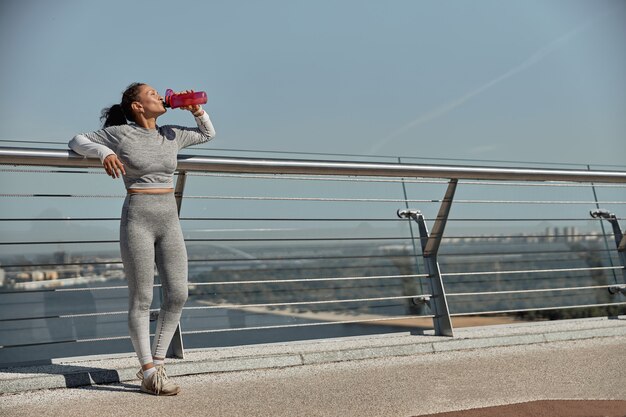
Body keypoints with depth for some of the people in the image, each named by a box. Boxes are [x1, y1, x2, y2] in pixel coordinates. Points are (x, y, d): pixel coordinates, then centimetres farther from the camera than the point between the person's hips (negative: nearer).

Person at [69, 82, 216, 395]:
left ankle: (157, 364, 15)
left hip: (170, 220, 6)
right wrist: (103, 152, -14)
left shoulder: (172, 135, 12)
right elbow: (77, 141, 5)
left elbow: (208, 134, 26)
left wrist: (196, 111, 9)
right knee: (141, 299, -1)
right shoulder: (120, 133, -2)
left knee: (178, 295, 1)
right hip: (137, 220, -5)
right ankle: (149, 373, 9)